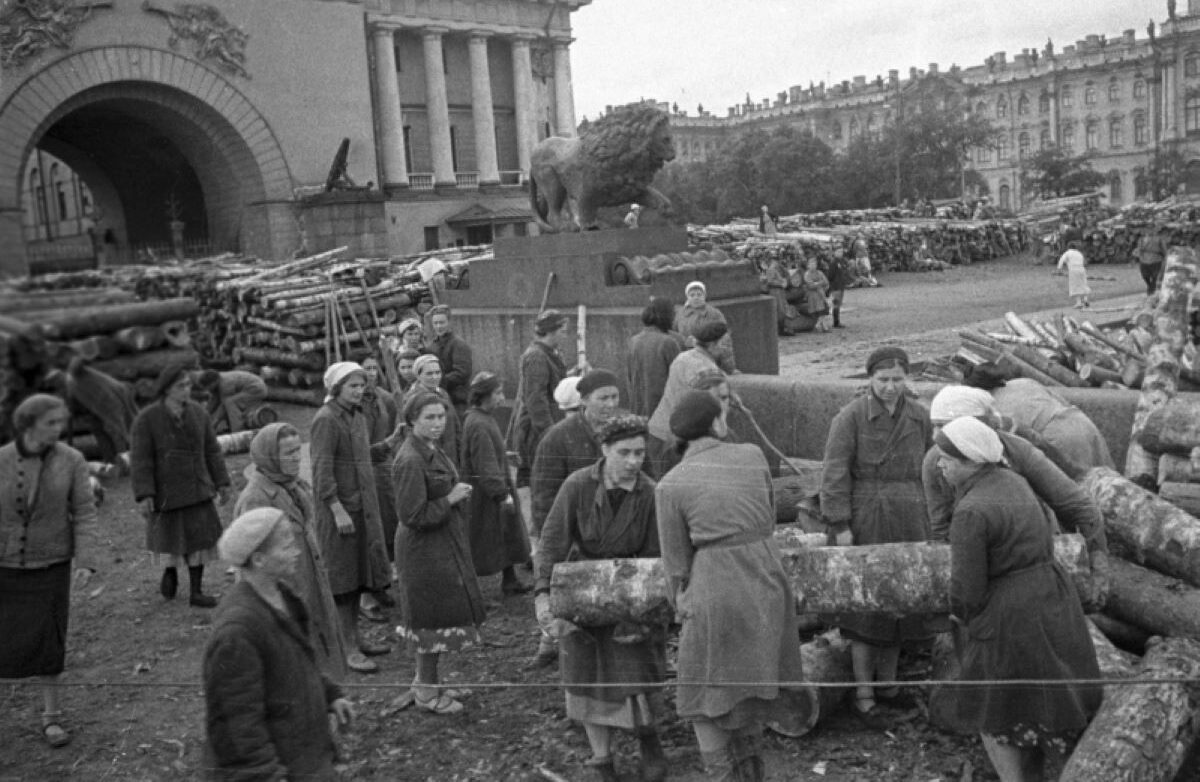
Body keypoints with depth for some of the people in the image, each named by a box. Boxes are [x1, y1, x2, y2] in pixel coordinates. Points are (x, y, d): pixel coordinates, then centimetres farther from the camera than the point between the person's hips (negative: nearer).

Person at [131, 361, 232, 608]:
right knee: (168, 538, 10)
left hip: (196, 490, 3)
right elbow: (140, 460, -14)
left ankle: (196, 591, 13)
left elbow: (211, 451, 5)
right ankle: (169, 571, 42)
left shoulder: (198, 413, -2)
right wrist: (144, 495, -20)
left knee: (199, 538, 2)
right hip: (164, 491, -3)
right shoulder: (146, 418, -14)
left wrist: (222, 483, 4)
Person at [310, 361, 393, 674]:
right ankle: (349, 649, 1)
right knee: (343, 578, -3)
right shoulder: (326, 419, -14)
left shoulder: (357, 416, 14)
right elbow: (322, 469, -20)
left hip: (363, 507, 9)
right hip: (338, 509, -9)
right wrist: (338, 510, -23)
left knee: (359, 573, 14)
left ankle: (356, 637, 24)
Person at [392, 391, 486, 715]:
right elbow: (412, 516, -24)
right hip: (425, 550, -10)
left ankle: (425, 682, 32)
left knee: (434, 618, 18)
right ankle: (427, 693, 16)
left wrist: (459, 494, 5)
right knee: (435, 618, 1)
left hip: (444, 545, 10)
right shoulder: (410, 461, -22)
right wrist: (451, 499, -18)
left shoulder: (434, 450, 8)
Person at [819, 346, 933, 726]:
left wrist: (928, 521, 11)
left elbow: (928, 470, 10)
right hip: (864, 522, -5)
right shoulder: (850, 417, -11)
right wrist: (840, 525, -15)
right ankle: (863, 695, 12)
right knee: (866, 606, 1)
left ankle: (888, 683, 29)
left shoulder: (920, 417, 3)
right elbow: (835, 474, -12)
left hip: (907, 523, 5)